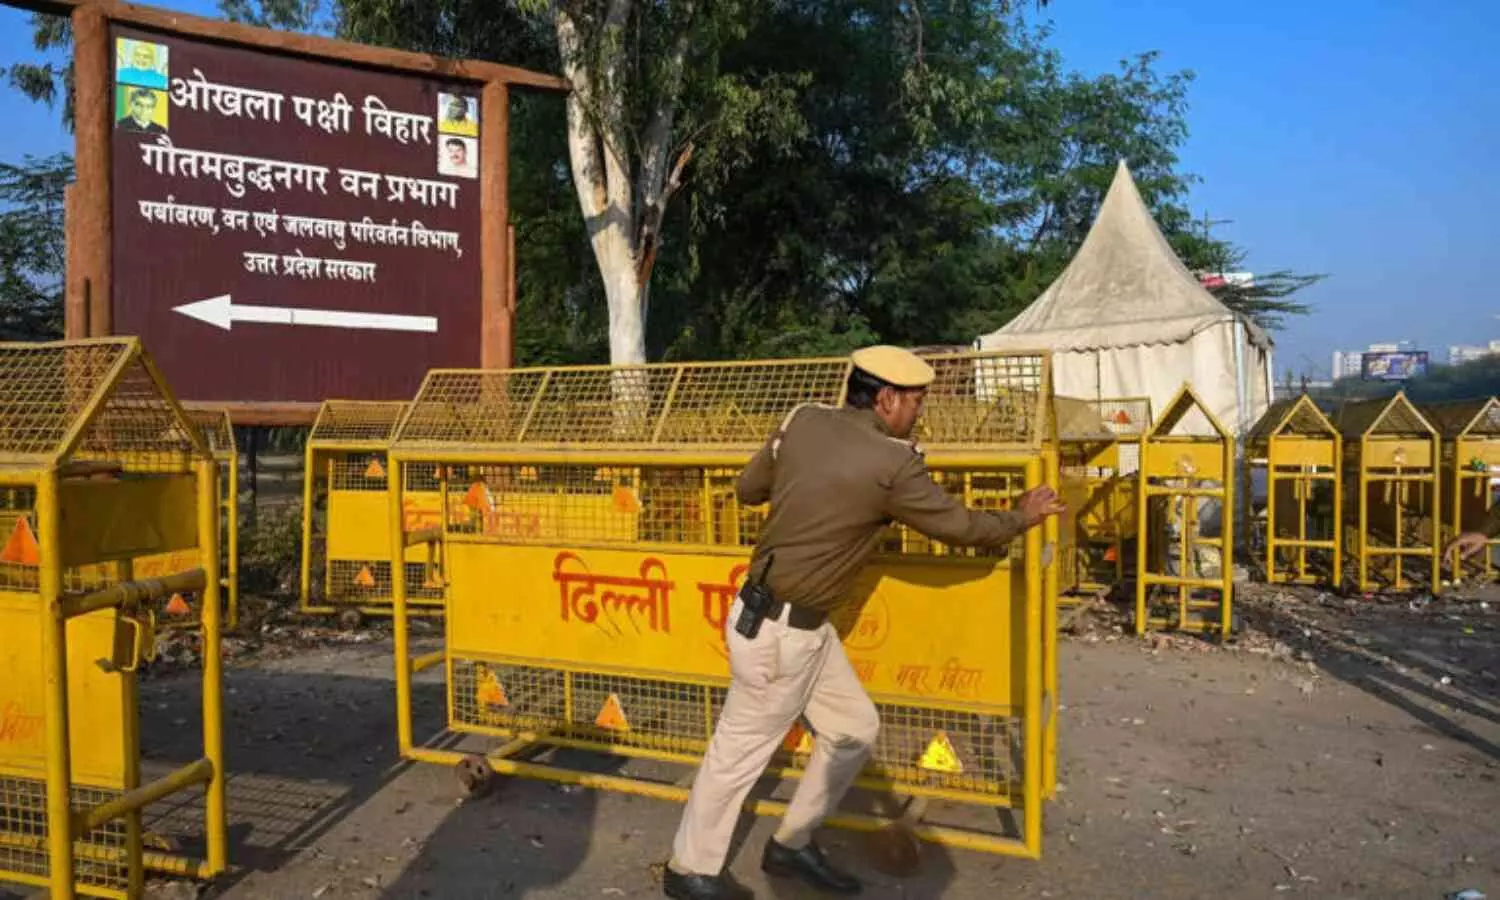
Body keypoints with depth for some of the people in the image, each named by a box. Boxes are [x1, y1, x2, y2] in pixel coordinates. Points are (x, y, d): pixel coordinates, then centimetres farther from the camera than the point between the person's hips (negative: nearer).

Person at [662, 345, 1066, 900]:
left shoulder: (803, 421, 0)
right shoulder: (893, 464, -19)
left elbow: (748, 489, 10)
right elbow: (960, 527, -5)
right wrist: (1022, 518, 13)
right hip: (778, 628, -8)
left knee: (855, 728, 18)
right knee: (742, 749, 9)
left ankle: (792, 845, 33)